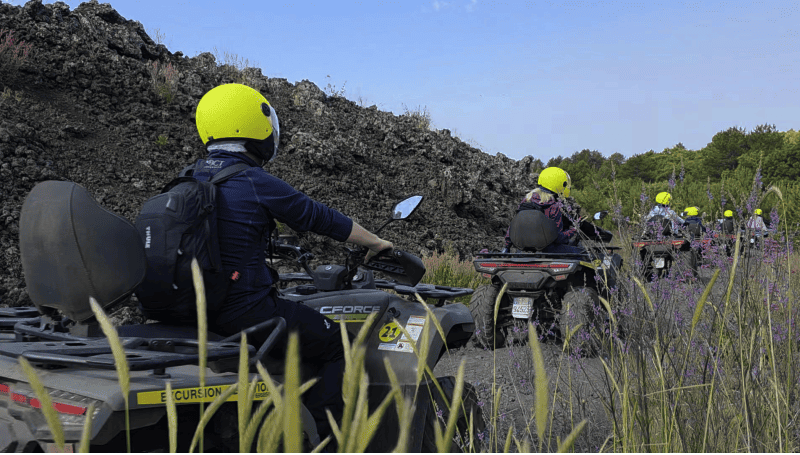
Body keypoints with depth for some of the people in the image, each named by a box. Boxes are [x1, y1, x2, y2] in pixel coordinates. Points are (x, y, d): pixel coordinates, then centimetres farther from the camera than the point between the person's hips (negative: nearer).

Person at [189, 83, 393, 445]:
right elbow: (322, 218, -6)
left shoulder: (191, 180, 7)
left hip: (196, 310, 9)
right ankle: (319, 438, 5)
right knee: (336, 346, 7)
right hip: (246, 312, -9)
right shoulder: (258, 184, -16)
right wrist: (376, 243, 8)